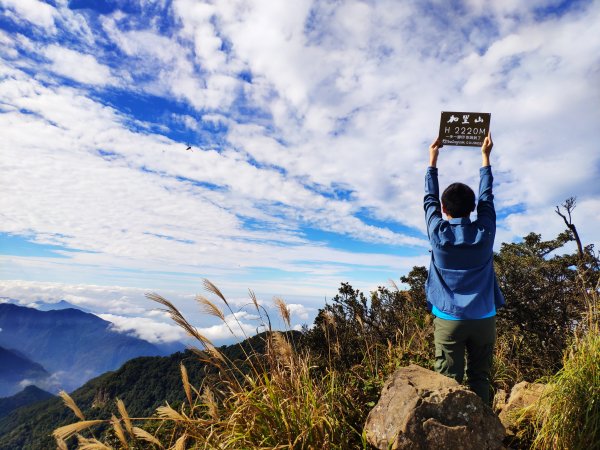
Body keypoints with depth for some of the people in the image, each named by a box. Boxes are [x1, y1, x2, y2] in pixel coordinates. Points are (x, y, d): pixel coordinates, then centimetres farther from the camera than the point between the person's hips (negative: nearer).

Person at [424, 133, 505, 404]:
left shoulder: (438, 233, -5)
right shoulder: (485, 232, -1)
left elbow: (429, 200, 10)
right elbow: (487, 197, 14)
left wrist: (432, 161, 20)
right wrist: (485, 157, 24)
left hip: (449, 318, -2)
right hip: (483, 318, 2)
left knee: (448, 382, -1)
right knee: (479, 380, 8)